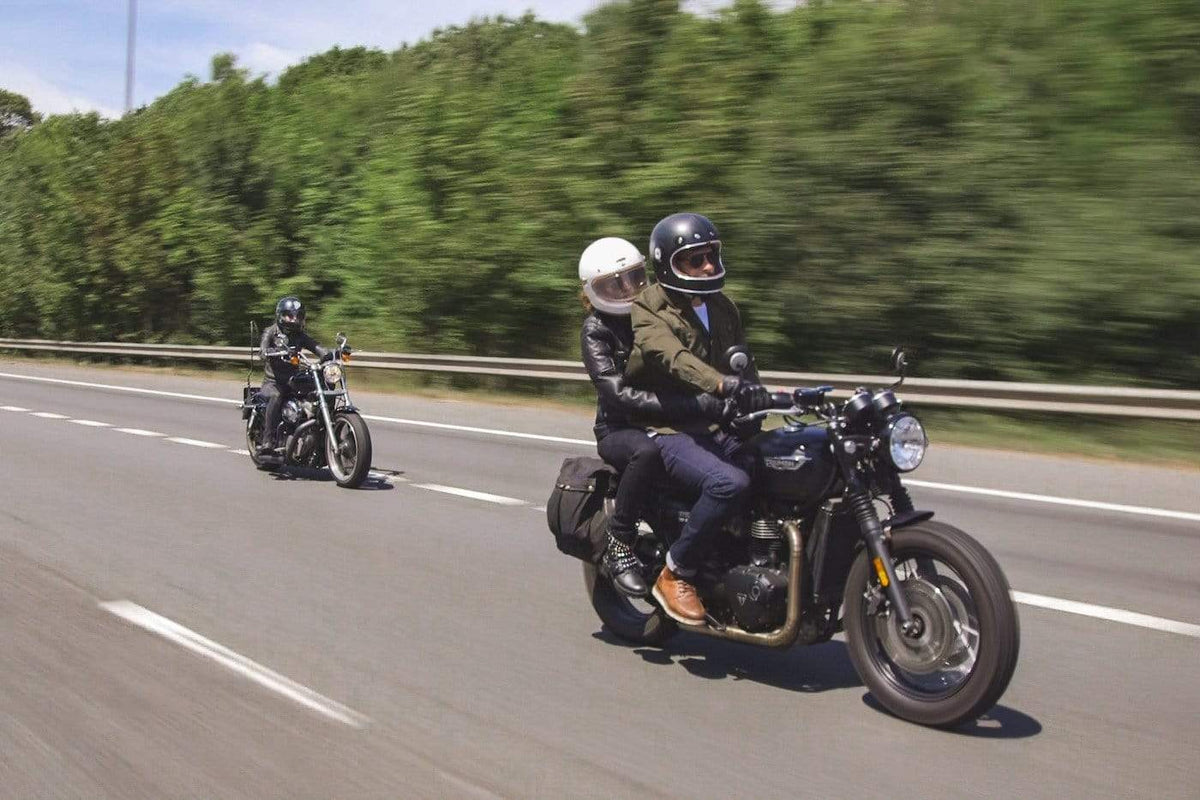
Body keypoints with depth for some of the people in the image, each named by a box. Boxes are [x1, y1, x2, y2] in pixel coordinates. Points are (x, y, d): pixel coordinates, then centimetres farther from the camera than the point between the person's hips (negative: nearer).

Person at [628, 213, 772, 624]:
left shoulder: (722, 307, 16)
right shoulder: (647, 310, -9)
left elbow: (741, 364, 20)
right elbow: (673, 358, -30)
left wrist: (759, 396, -1)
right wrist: (725, 385, -47)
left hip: (717, 425, 7)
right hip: (667, 431, -7)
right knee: (730, 482, -32)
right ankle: (675, 574, -15)